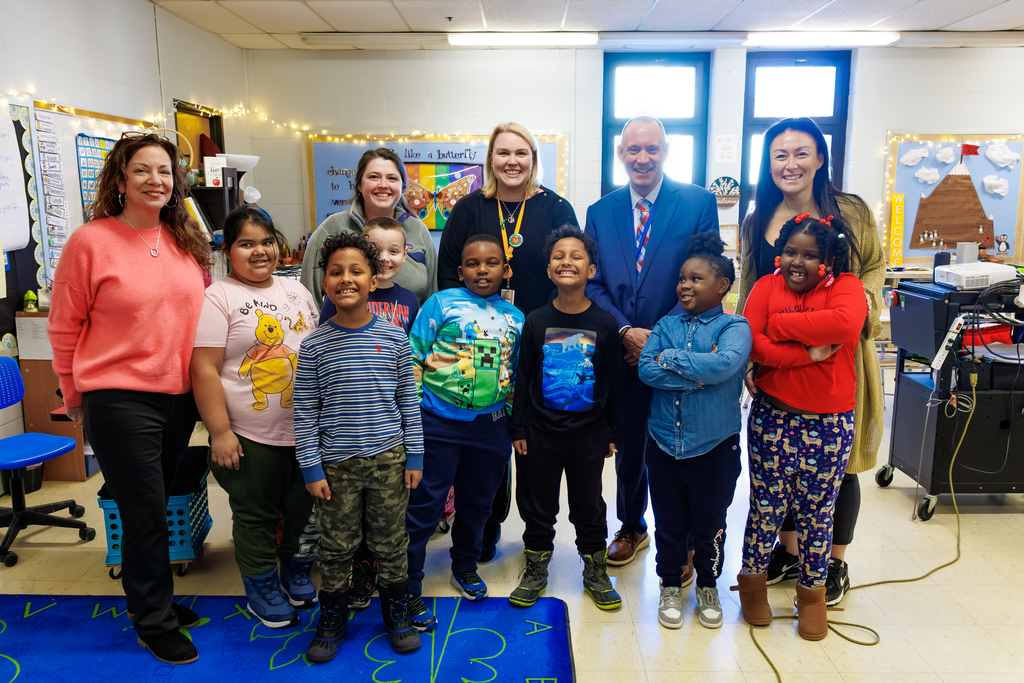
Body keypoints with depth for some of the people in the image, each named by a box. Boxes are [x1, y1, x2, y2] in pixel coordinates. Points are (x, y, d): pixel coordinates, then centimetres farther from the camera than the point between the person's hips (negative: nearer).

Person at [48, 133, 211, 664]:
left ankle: (145, 594, 40)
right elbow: (64, 328, -2)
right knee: (145, 511, 5)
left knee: (155, 503, 19)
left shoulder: (187, 242, 5)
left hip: (179, 396, 5)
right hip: (118, 399, -5)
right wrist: (75, 394, 5)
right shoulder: (90, 241, -9)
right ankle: (154, 620, 25)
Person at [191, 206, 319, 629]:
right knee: (256, 515, 10)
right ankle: (261, 588, 29)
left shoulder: (297, 291, 10)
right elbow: (204, 369, -14)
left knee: (302, 507, 17)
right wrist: (220, 432, -16)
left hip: (305, 430, 6)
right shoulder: (218, 298, -9)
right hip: (250, 435, -5)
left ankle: (296, 571, 40)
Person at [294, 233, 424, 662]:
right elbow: (305, 413, -1)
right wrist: (311, 468, -4)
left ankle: (397, 614, 33)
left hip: (388, 458, 1)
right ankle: (332, 619, 32)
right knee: (336, 546, 11)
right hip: (336, 464, 0)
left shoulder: (393, 338, -1)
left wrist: (414, 457, 2)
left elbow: (408, 401, 3)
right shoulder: (314, 345, -3)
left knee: (390, 543, 12)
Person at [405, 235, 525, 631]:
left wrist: (513, 421, 12)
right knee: (423, 507, 0)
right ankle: (408, 589, 14)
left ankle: (465, 566, 41)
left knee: (478, 502, 18)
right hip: (438, 423, -4)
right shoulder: (441, 304, -3)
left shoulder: (515, 317, 9)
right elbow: (413, 360, -6)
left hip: (490, 426, 4)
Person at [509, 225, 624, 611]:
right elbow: (522, 377, 1)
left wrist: (612, 431, 3)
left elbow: (614, 382, 2)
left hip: (589, 432, 0)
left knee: (589, 506, 13)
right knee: (537, 505, 12)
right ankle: (535, 571, 32)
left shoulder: (604, 325, -4)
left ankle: (596, 572, 32)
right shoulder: (536, 322, -3)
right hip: (541, 431, 1)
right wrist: (519, 429, 0)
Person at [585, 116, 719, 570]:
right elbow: (594, 283, 3)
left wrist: (660, 335, -16)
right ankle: (632, 528, 39)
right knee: (629, 447, 17)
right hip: (623, 353, 3)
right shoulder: (600, 212, 5)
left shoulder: (699, 203, -4)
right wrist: (626, 331, -12)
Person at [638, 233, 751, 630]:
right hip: (664, 443, 3)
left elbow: (725, 364, -28)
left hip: (715, 446, -2)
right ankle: (670, 586, 35)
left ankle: (708, 586, 38)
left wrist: (672, 359, -18)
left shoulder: (734, 327, -8)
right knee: (668, 522, 15)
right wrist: (699, 372, -21)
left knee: (709, 524, 14)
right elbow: (646, 369, -12)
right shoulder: (666, 326, 3)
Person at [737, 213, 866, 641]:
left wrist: (780, 325, -18)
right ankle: (752, 578, 33)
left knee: (816, 511, 13)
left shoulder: (846, 287, -3)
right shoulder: (767, 287, 1)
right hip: (772, 417, 0)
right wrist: (807, 354, -20)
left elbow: (846, 322, -27)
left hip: (829, 425, 0)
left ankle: (812, 591, 35)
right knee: (766, 505, 9)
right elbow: (751, 343, -13)